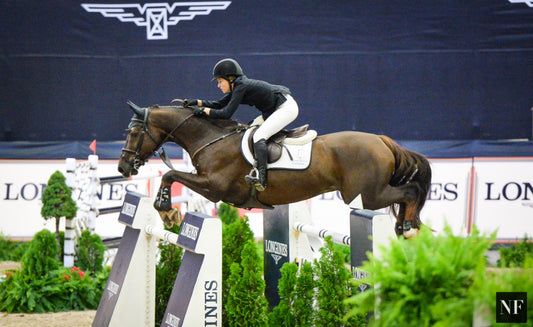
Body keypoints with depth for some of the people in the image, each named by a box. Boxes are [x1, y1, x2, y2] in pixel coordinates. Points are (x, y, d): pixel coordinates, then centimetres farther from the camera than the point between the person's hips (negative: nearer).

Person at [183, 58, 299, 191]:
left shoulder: (241, 87, -18)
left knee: (258, 136, -22)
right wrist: (197, 102, 6)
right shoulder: (237, 87, 11)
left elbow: (226, 113, -20)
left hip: (287, 108, -11)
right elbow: (219, 105, 16)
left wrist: (204, 110, -11)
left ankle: (261, 178, -31)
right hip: (275, 110, 11)